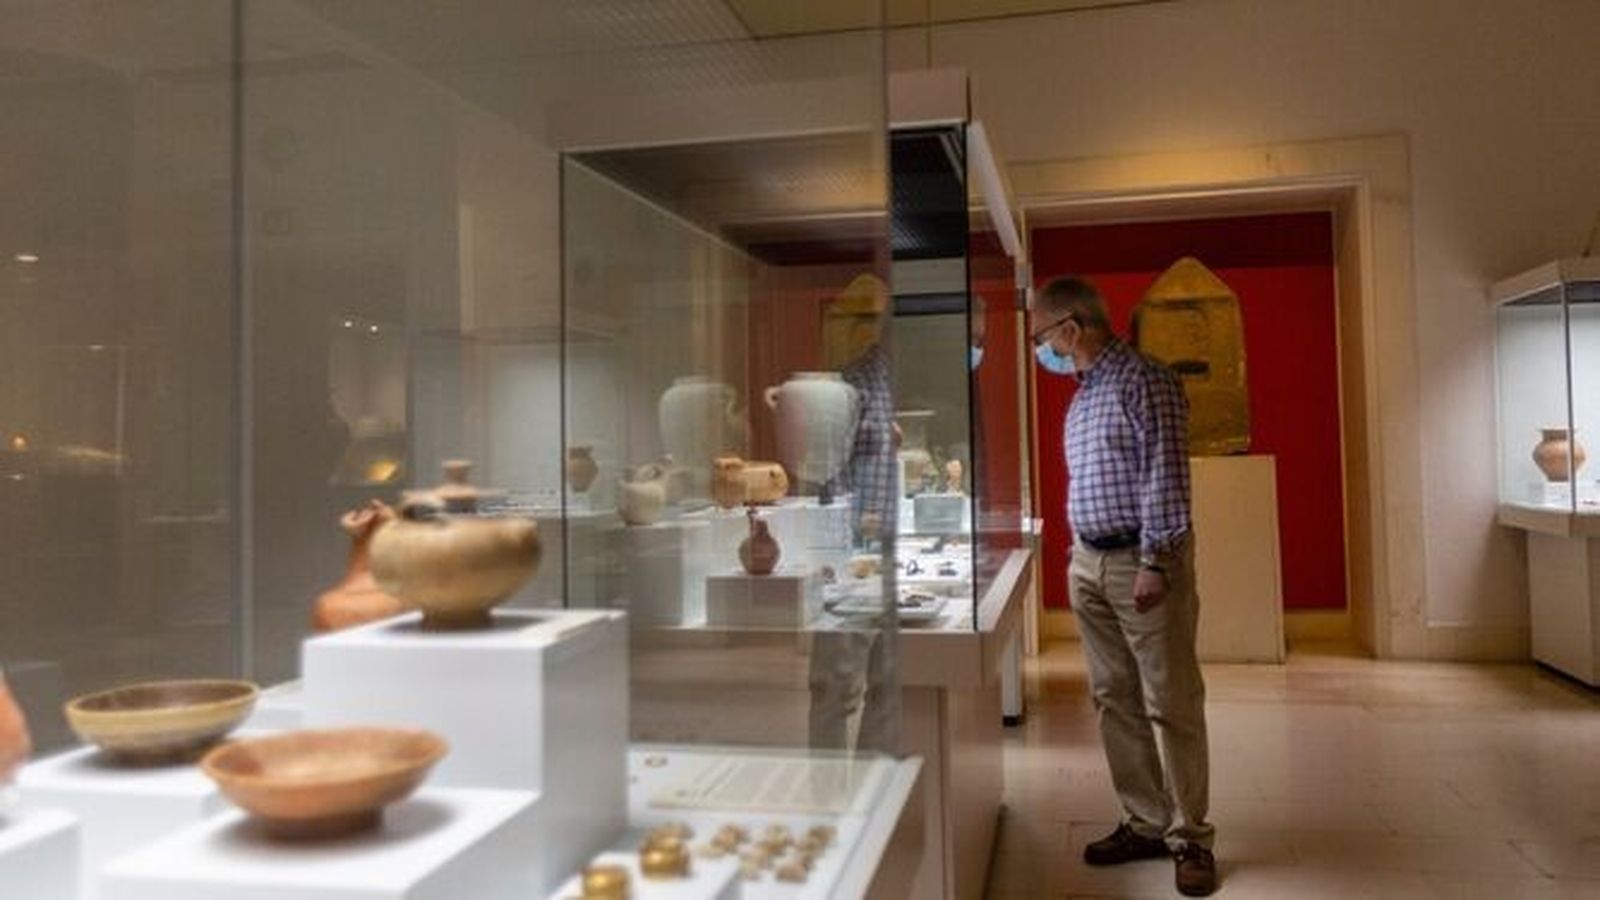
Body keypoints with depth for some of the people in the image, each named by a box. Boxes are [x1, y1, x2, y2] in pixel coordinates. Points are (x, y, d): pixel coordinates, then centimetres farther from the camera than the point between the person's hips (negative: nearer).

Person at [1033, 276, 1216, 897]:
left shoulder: (1145, 382, -10)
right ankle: (1145, 824, 20)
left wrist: (1154, 563, -19)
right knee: (1116, 701, 10)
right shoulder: (1081, 396, 16)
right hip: (1089, 563, 8)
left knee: (1171, 706, -1)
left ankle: (1190, 839, 9)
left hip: (1143, 563, -8)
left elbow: (1166, 479, -15)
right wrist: (1077, 556, 17)